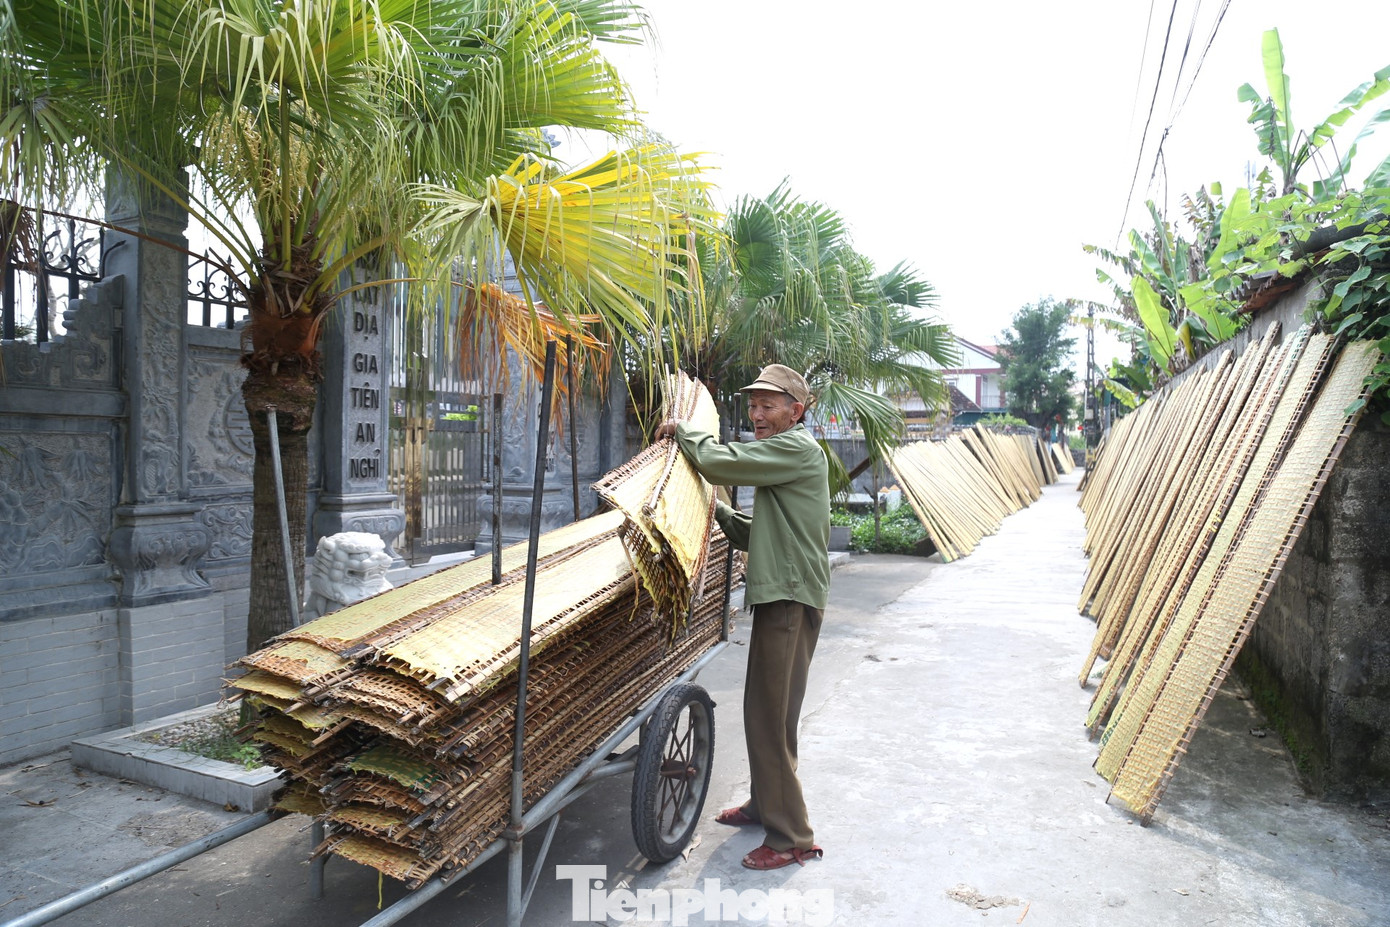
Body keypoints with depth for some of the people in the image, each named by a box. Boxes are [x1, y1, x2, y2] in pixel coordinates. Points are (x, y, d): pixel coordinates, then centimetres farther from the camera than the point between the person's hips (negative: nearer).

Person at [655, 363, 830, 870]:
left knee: (771, 716, -7)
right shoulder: (781, 456, 21)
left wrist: (682, 429, -5)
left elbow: (719, 462, -21)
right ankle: (765, 803, 35)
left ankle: (791, 837, 2)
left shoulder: (797, 448, -11)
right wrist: (718, 512, 8)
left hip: (791, 599, -10)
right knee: (763, 710, 19)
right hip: (778, 595, 10)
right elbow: (756, 534, 22)